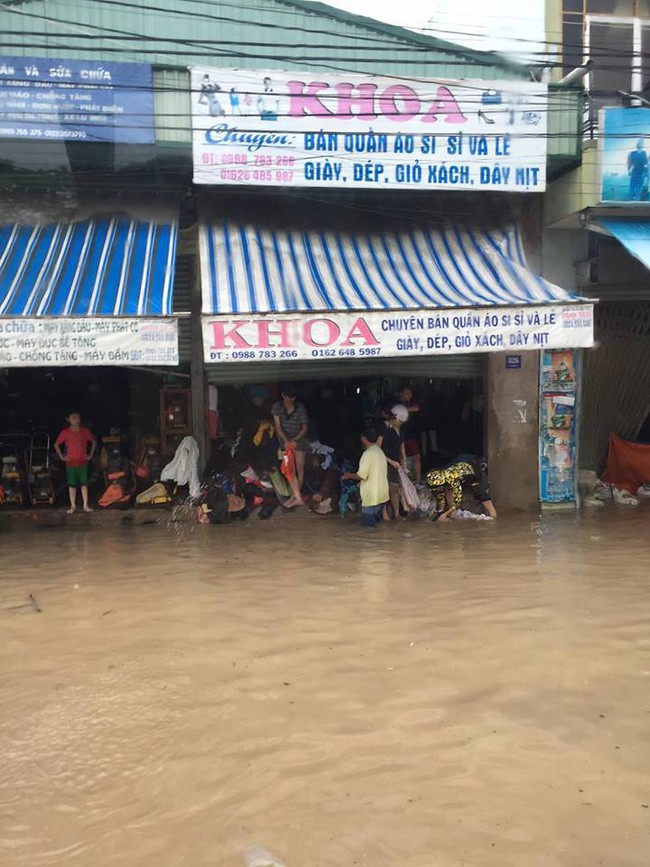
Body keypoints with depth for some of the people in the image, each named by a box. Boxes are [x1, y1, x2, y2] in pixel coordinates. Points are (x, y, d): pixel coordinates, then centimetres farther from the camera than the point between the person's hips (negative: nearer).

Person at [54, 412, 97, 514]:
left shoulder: (85, 431, 1)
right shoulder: (65, 432, -3)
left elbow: (94, 442, 13)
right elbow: (56, 445, 7)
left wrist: (90, 454, 6)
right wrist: (61, 456, 1)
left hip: (83, 462, 1)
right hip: (70, 463, -1)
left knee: (84, 483, 4)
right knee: (72, 484, 3)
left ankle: (85, 505, 10)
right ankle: (73, 506, 11)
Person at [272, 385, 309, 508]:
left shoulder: (300, 408, -10)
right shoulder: (277, 407, -8)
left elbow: (305, 428, -7)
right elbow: (278, 427, -13)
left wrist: (295, 439, -24)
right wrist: (285, 440, -29)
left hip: (299, 440, -1)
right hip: (285, 441, 1)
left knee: (300, 469, 0)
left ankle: (295, 496, 12)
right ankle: (298, 497, -8)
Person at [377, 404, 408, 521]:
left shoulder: (399, 428, 5)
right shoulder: (383, 428, -16)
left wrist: (404, 459, 6)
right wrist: (390, 461, -17)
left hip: (395, 463, 6)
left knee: (395, 488, 8)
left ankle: (396, 513, 14)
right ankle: (384, 514, 8)